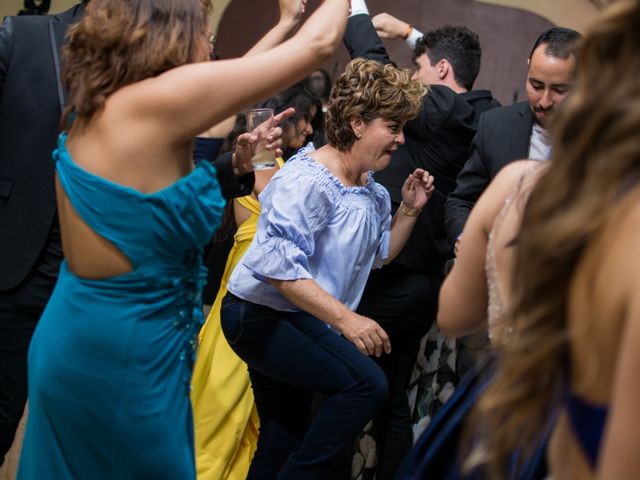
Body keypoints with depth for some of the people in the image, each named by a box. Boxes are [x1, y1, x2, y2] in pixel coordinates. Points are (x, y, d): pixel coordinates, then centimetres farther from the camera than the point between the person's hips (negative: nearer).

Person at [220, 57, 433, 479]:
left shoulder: (372, 192, 5)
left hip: (299, 319, 10)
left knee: (281, 444, 18)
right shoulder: (307, 181, -22)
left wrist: (409, 210, 4)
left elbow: (378, 255, 20)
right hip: (261, 315, -10)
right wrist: (345, 319, -36)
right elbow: (278, 265, -31)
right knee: (367, 383, -24)